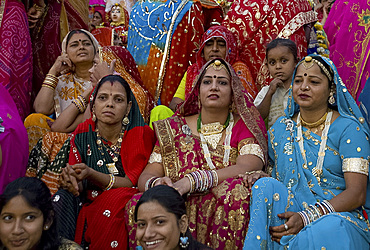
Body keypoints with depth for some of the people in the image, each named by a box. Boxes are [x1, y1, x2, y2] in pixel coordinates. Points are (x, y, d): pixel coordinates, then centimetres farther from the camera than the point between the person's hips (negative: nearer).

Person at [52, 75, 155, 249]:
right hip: (88, 201, 2)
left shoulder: (141, 134, -9)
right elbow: (79, 187, -1)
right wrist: (72, 182, -27)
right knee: (63, 199, -26)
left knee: (116, 199, -33)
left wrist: (91, 174, -26)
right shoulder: (82, 133, -1)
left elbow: (133, 183, -12)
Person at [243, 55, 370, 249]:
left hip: (340, 214, -3)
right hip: (290, 210, 4)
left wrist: (305, 218, -24)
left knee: (331, 228, -39)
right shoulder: (280, 129, 13)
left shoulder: (348, 129, -2)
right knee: (266, 185, -26)